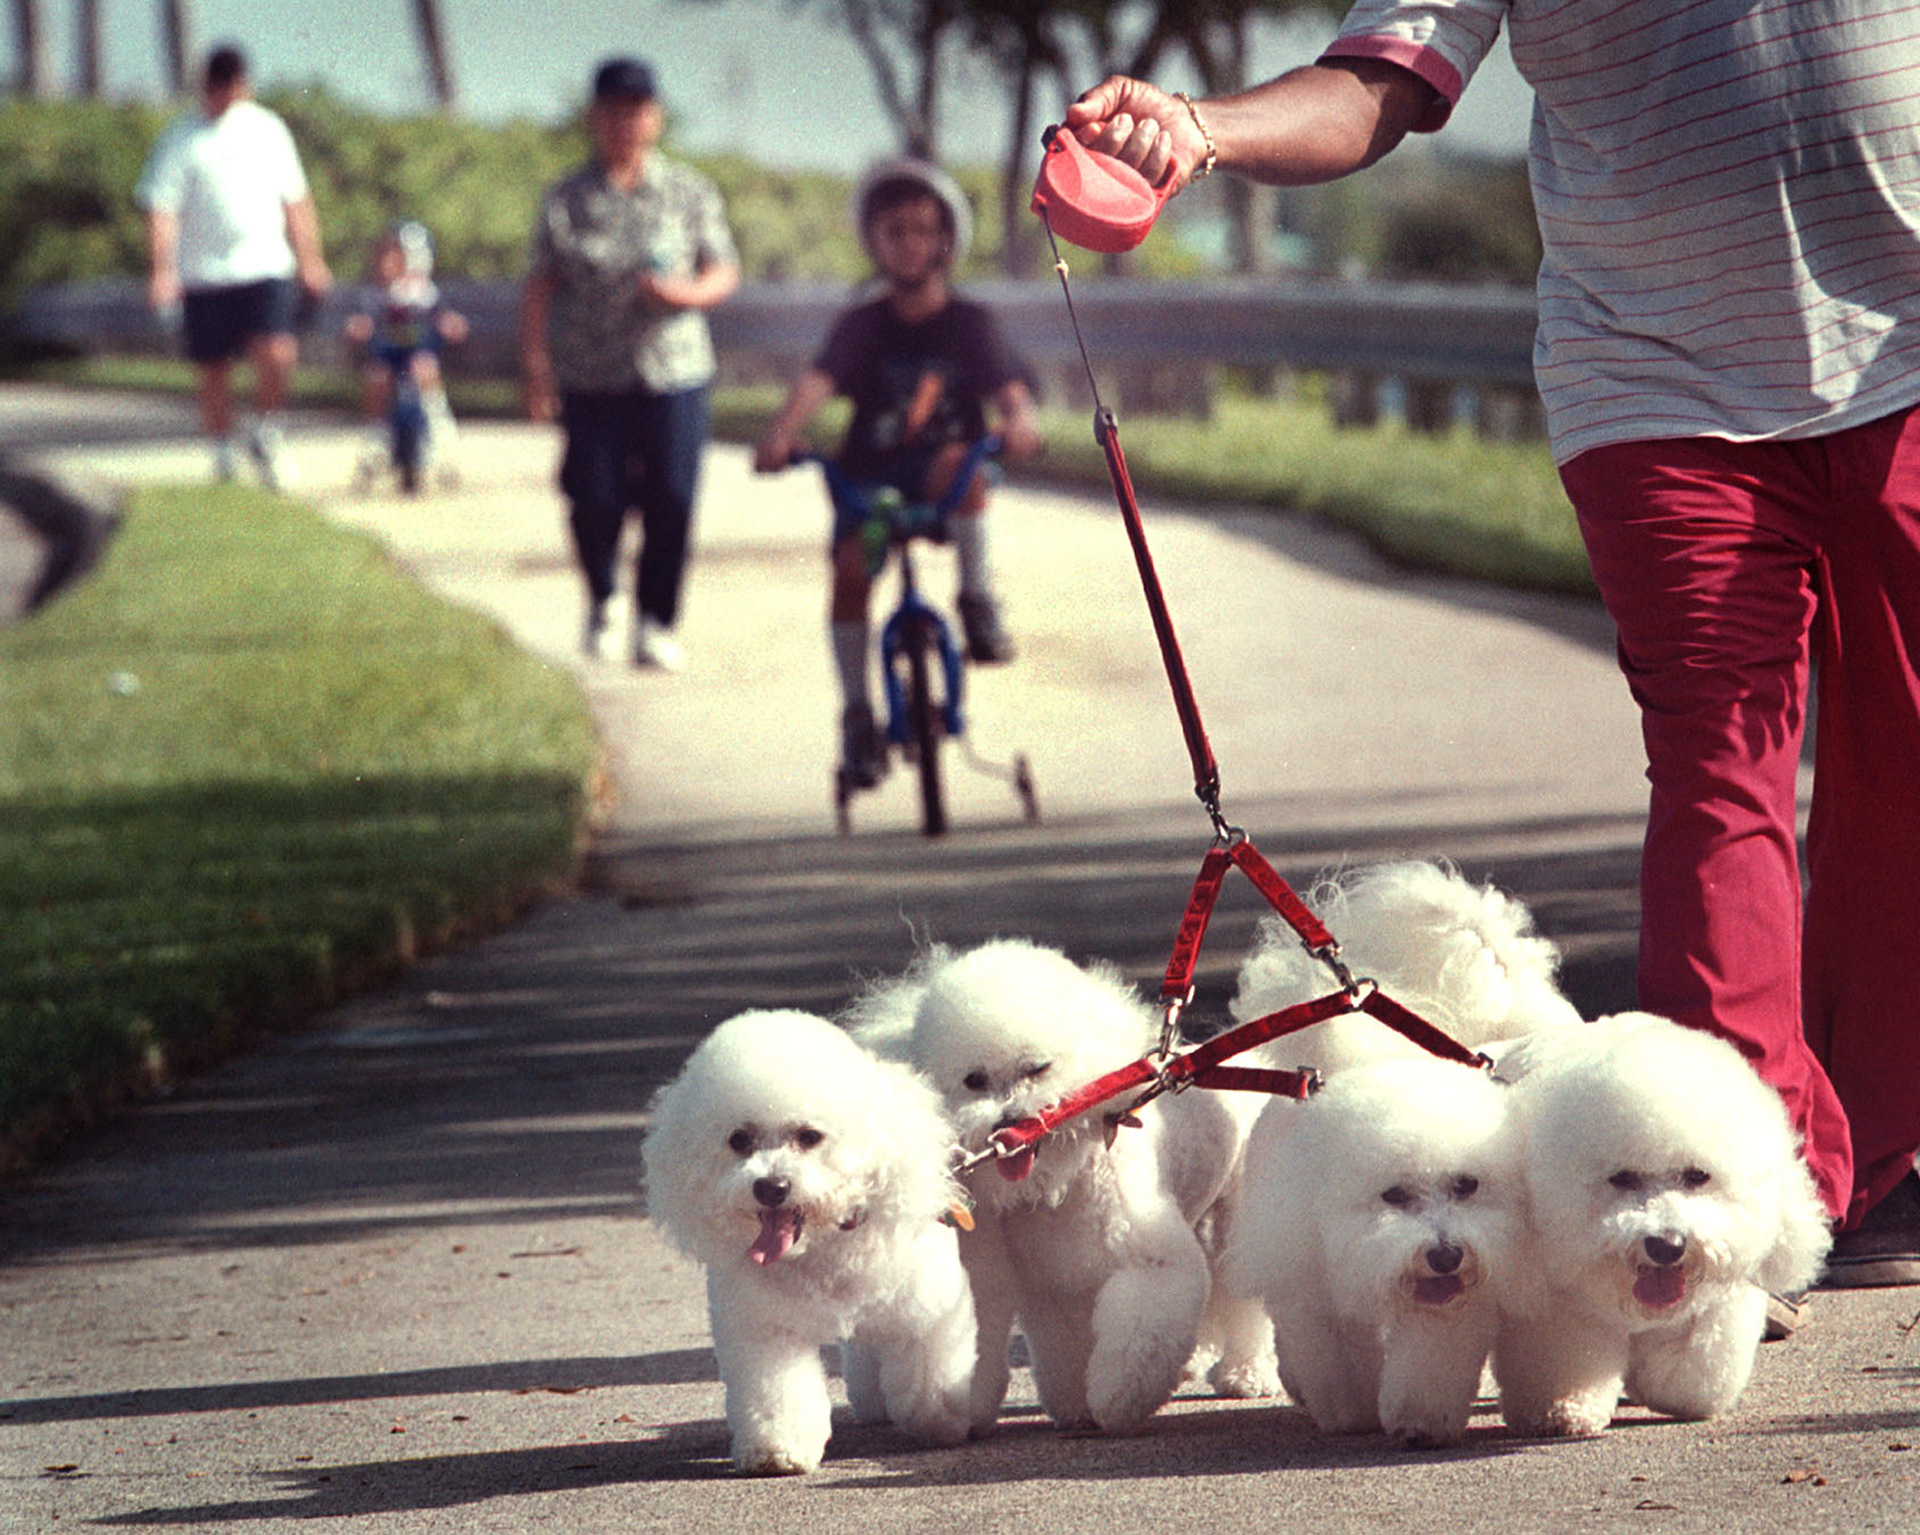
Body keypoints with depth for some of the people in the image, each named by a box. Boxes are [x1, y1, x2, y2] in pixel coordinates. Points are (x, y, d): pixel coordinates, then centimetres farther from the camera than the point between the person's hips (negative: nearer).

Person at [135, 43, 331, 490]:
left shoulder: (268, 129, 11)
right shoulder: (180, 141, 0)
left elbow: (296, 201, 20)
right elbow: (162, 209, -6)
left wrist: (311, 261, 20)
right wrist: (162, 271, -18)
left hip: (267, 268, 1)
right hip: (205, 276, -1)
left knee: (278, 353, -17)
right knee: (214, 371, 3)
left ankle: (265, 433, 7)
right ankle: (225, 453, 21)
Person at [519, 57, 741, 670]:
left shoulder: (690, 194, 7)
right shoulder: (566, 201, 6)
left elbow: (725, 273, 7)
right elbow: (540, 286, 6)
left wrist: (686, 293, -14)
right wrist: (535, 363, -2)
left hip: (673, 372, 0)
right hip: (592, 377, 0)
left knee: (669, 499, -6)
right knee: (593, 498, -6)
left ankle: (656, 622, 7)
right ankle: (599, 596, 23)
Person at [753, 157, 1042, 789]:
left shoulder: (968, 322, 3)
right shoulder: (864, 326, 4)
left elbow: (1006, 383, -12)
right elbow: (819, 379, -14)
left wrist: (1019, 419, -37)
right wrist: (783, 431, -35)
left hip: (938, 478, -1)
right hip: (869, 475, 1)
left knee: (960, 465, -36)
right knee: (850, 566, -23)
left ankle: (978, 600, -22)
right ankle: (858, 714, -11)